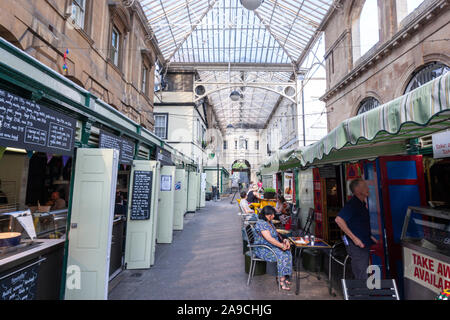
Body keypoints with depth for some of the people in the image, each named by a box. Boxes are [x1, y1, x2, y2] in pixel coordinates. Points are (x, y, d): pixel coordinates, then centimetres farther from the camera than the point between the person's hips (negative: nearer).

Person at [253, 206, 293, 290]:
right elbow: (269, 238, -26)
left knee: (288, 252, -8)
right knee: (282, 255, -24)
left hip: (272, 247, 9)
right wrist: (281, 245, -20)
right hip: (263, 250, -9)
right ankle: (282, 280, -11)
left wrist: (284, 240, 1)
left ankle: (280, 276, 0)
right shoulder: (261, 223, -20)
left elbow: (276, 234, 18)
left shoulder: (270, 222, 11)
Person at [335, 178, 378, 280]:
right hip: (357, 245, -9)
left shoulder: (362, 203, 11)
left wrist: (370, 236, 15)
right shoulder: (352, 204, -20)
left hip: (364, 244, 9)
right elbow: (339, 219, -31)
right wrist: (354, 238, -26)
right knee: (362, 278, -1)